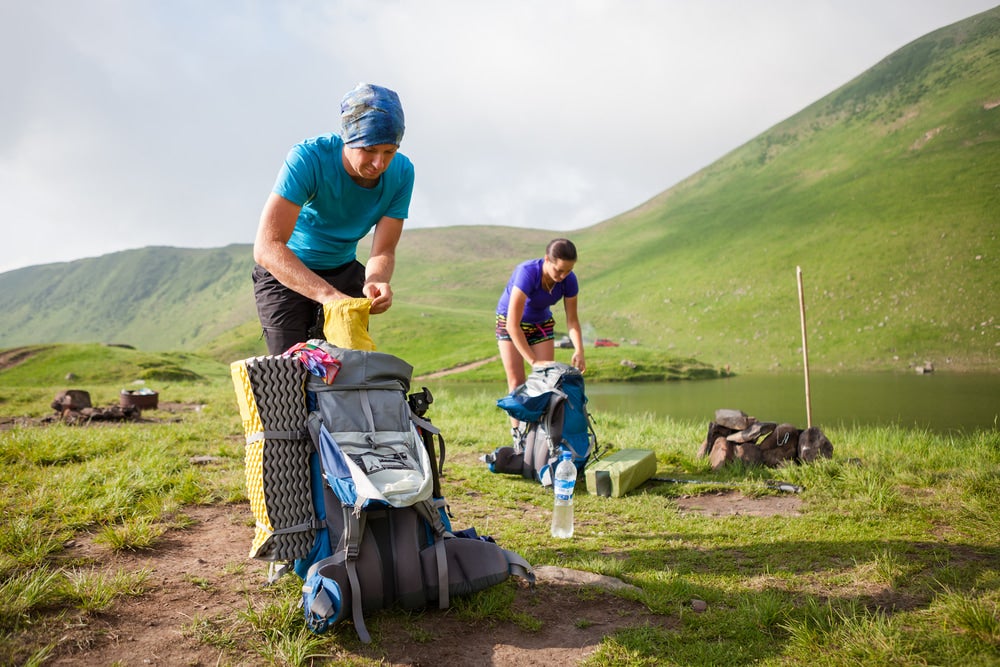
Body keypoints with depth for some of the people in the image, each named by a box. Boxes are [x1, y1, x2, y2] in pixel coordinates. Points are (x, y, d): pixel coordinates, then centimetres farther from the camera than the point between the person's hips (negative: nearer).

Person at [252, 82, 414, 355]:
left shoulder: (401, 173, -17)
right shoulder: (308, 157, -29)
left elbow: (384, 251, -15)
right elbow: (266, 247, -37)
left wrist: (375, 282, -39)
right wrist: (327, 294, -49)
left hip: (344, 271, 4)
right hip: (284, 271, -3)